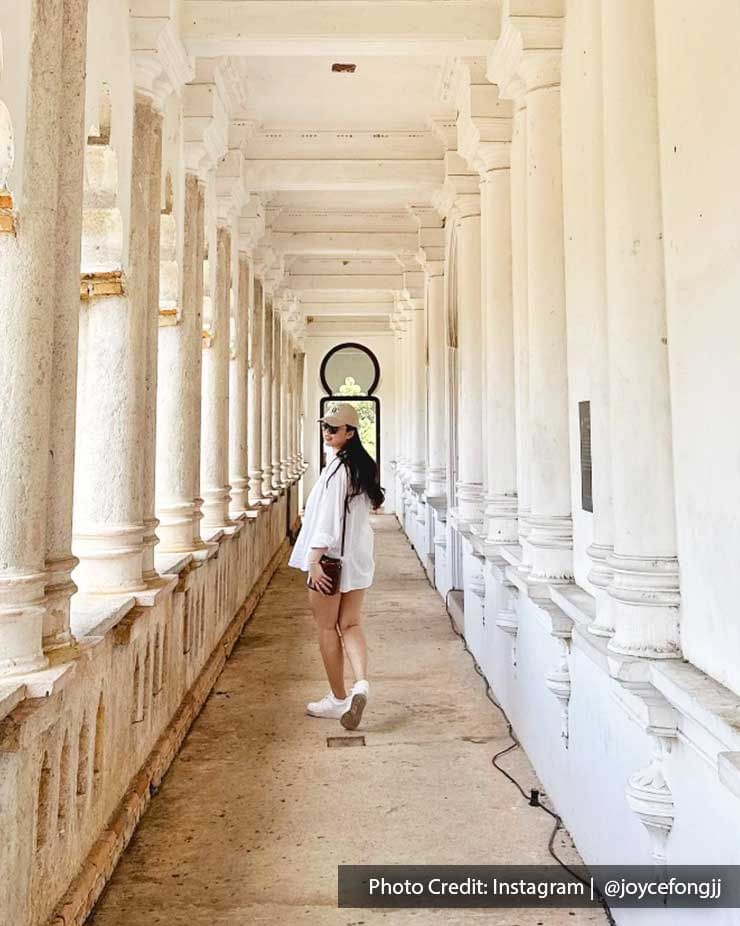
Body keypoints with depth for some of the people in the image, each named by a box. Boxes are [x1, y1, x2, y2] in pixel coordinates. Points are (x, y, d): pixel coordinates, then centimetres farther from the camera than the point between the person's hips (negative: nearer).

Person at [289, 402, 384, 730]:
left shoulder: (336, 466, -17)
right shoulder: (364, 465, 10)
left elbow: (328, 516, -21)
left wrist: (314, 561, -20)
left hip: (331, 556, -8)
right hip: (358, 558, 8)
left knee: (327, 627, 7)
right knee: (351, 624, 13)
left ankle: (338, 699, 16)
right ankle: (361, 683, -7)